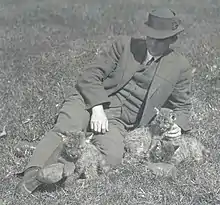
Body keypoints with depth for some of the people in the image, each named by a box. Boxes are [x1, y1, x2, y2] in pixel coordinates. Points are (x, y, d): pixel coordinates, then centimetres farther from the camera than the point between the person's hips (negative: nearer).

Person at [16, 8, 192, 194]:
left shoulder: (180, 67, 10)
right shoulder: (125, 44, 8)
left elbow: (182, 105, 20)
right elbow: (90, 76, 3)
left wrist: (179, 125, -4)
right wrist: (97, 108, -14)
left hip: (118, 121, 1)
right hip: (90, 102, 0)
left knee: (111, 157, -32)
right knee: (64, 130, -33)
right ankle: (32, 175, -41)